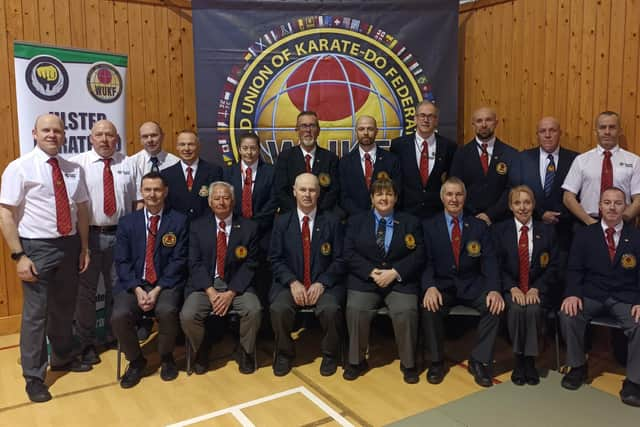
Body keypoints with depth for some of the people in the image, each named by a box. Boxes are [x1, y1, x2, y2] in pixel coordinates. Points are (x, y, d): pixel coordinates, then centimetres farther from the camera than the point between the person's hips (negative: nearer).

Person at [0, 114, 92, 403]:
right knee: (35, 313, 3)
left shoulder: (74, 170, 4)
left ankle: (63, 358, 40)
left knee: (64, 307, 19)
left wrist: (84, 246, 7)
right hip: (37, 247, -4)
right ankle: (34, 377, 19)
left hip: (69, 244, 5)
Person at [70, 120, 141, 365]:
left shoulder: (128, 165, 6)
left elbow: (138, 200, 7)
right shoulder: (77, 164, -3)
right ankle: (86, 343, 22)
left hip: (121, 235, 3)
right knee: (86, 290, 7)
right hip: (88, 235, -2)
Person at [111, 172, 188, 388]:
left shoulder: (179, 221, 3)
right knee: (119, 316, -25)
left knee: (167, 311, -31)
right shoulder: (126, 222, 9)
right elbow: (122, 261, 3)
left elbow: (178, 261, -3)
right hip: (133, 284, 2)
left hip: (166, 284, -2)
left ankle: (166, 357, 1)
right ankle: (136, 361, 5)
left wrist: (157, 290, -14)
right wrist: (137, 290, -12)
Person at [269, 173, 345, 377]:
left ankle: (329, 355, -1)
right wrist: (293, 282, -13)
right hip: (289, 283, 1)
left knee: (331, 309, -30)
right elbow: (275, 259, 2)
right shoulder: (281, 221, 7)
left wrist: (321, 283, -14)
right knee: (278, 309, -28)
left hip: (324, 284, -1)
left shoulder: (332, 222, 5)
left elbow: (338, 260, 1)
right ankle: (284, 354, 1)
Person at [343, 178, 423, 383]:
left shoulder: (410, 222, 12)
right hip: (364, 279, 1)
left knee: (406, 311, -28)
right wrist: (372, 272, -12)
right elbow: (349, 254, 2)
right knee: (355, 310, -27)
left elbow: (418, 255, 2)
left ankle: (408, 363, -4)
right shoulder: (356, 221, 13)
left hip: (400, 281, 0)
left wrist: (394, 272, -12)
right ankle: (357, 361, -4)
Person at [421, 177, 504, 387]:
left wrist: (494, 289, -19)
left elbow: (489, 260, -1)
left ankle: (479, 361, -6)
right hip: (442, 285, -1)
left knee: (494, 305, -26)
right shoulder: (429, 226, 5)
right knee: (429, 308, -30)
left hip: (472, 286, 2)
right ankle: (436, 361, -6)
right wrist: (430, 287, -24)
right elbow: (426, 262, -3)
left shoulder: (479, 226, 9)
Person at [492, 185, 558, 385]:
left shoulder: (547, 231, 9)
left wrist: (536, 288, -11)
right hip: (510, 288, 0)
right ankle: (519, 359, -11)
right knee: (516, 308, -31)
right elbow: (497, 265, 1)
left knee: (533, 309, -30)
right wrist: (512, 288, -15)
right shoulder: (499, 230, 6)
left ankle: (530, 361, -11)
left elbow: (553, 267, 5)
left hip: (537, 288, 1)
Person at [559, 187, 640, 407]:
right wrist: (573, 294, -17)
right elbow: (574, 269, 3)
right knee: (568, 314, -27)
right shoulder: (584, 235, 7)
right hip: (591, 294, 1)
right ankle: (577, 366, -2)